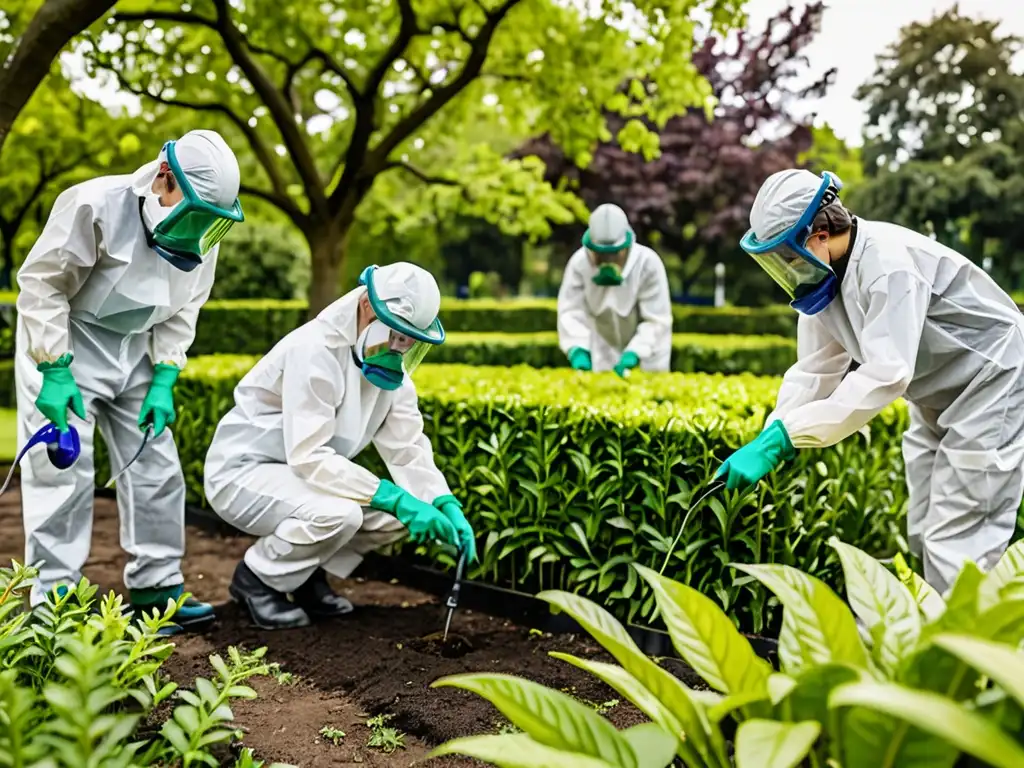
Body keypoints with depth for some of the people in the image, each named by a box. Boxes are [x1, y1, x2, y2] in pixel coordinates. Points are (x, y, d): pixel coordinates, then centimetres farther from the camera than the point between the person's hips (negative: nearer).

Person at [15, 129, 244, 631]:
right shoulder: (95, 205, -24)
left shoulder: (201, 236, -6)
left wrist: (164, 381, -5)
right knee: (63, 470, -9)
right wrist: (55, 372, -22)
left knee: (156, 467, 4)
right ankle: (54, 600, 1)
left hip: (133, 353, 6)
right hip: (62, 344, -6)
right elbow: (41, 284, -19)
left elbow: (181, 313, 4)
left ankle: (156, 586, 15)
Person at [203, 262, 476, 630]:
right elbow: (308, 457, -33)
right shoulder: (314, 351, -28)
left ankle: (309, 575, 10)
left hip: (302, 473, 8)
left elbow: (407, 447, -6)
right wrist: (392, 497, -36)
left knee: (403, 511, -10)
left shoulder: (390, 367, -3)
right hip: (242, 471, -8)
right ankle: (256, 578, -5)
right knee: (336, 514, -34)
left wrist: (446, 504, -22)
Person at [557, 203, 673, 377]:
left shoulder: (648, 263, -25)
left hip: (646, 351, -1)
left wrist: (634, 353, -35)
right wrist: (577, 349, -39)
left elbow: (657, 319, -23)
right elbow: (571, 311, -22)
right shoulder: (579, 263, -21)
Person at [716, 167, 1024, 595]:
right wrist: (765, 443, -18)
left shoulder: (888, 261, -31)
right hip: (936, 400, 9)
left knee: (956, 546, -11)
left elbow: (886, 374, -38)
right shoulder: (822, 276, -3)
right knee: (923, 538, 13)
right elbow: (813, 373, -4)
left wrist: (781, 439, -42)